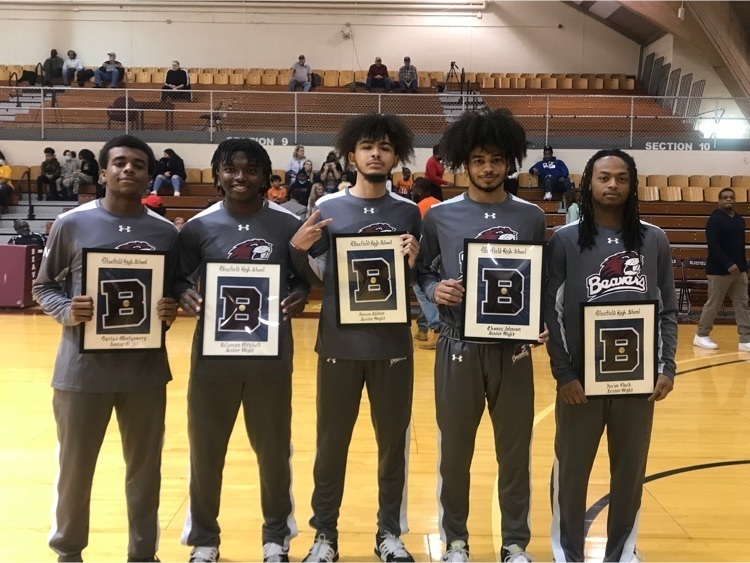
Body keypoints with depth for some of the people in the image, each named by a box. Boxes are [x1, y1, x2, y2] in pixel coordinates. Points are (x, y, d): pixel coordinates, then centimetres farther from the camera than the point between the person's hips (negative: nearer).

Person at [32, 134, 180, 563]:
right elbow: (43, 286, 5)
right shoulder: (71, 224, -2)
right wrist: (67, 312, -15)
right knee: (75, 467, 11)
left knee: (146, 467, 12)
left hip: (146, 368, 1)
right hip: (83, 367, -1)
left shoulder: (166, 232, 2)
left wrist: (171, 311, -12)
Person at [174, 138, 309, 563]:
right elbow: (178, 278, 5)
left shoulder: (287, 224, -2)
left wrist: (300, 294, -15)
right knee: (206, 449, 10)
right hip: (214, 352, 1)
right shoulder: (199, 227, -1)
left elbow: (303, 276, 7)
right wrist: (185, 295, -18)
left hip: (271, 353, 0)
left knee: (274, 448, 12)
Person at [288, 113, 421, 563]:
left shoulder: (408, 212, 4)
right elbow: (314, 279, 2)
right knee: (332, 442, 9)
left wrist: (414, 263, -14)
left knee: (393, 441, 11)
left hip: (393, 345, 1)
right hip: (340, 344, -1)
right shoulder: (327, 208, 1)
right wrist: (299, 249, -16)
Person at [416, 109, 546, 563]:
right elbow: (423, 273, 5)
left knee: (515, 450, 11)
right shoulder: (440, 216, 0)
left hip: (514, 349, 1)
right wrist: (436, 291, -16)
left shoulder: (531, 217, 3)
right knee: (455, 449, 11)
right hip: (459, 348, 0)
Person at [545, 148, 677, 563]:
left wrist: (667, 367, -1)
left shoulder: (654, 240, 4)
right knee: (571, 469, 10)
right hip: (582, 377, -2)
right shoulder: (565, 240, -3)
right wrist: (563, 373, -11)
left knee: (631, 470, 14)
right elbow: (551, 312, -5)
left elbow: (668, 310, 7)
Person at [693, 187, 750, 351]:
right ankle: (701, 335, 15)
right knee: (713, 304, 1)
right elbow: (713, 245, -19)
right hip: (719, 270, -7)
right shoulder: (715, 219, -10)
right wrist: (728, 264, -24)